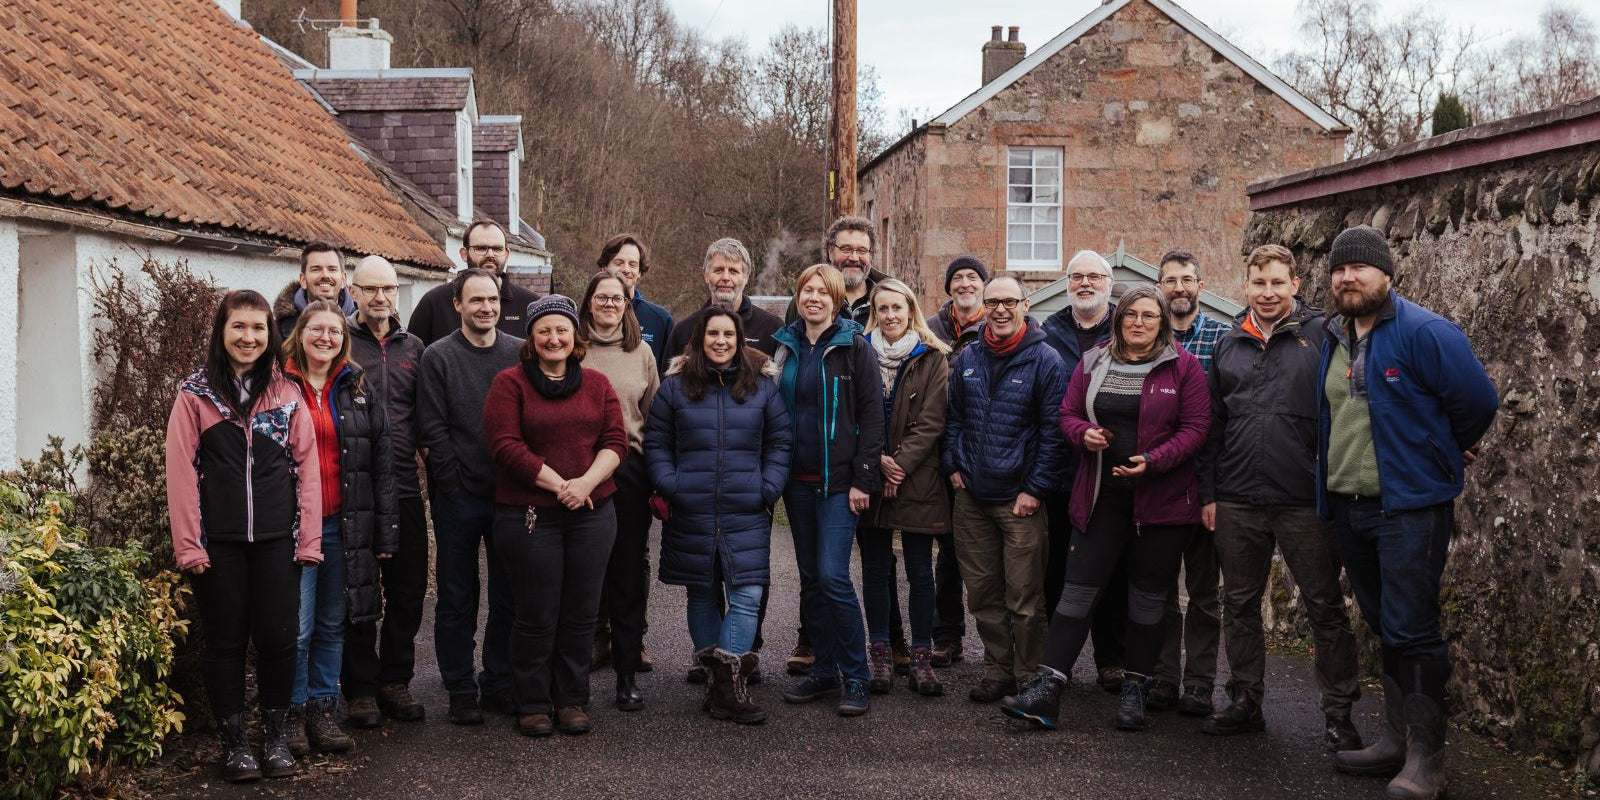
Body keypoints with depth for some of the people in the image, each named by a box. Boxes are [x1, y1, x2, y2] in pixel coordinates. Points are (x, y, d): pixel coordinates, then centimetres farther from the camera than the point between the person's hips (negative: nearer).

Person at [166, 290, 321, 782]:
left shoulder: (287, 394, 7)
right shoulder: (196, 393, 1)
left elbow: (306, 467, 5)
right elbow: (181, 471, -3)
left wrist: (309, 539, -1)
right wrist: (188, 545, -8)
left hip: (276, 539, 2)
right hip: (217, 541, -1)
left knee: (277, 638, 3)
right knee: (226, 641, 6)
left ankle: (276, 736, 19)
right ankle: (234, 741, 17)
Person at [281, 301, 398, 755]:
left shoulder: (357, 389, 11)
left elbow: (381, 462, 10)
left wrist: (385, 530, 4)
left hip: (344, 525, 3)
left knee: (333, 625, 9)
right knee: (297, 625, -3)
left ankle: (323, 711, 19)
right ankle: (293, 713, 10)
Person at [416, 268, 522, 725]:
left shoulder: (519, 354, 5)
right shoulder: (438, 357, -2)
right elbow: (432, 429, -5)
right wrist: (453, 482, -11)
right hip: (458, 497, -2)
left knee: (509, 596, 9)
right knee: (457, 599, 5)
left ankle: (500, 683, 21)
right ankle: (461, 691, 14)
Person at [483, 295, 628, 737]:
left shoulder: (597, 383, 10)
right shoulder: (510, 383, -1)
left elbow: (616, 440, 4)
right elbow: (506, 445, -10)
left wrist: (586, 482, -12)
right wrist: (557, 484, -14)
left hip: (592, 513, 4)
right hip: (528, 514, -3)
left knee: (581, 613, 7)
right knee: (537, 614, 2)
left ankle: (572, 700, 19)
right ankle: (533, 705, 14)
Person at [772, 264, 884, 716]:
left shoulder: (854, 348, -4)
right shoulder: (786, 347, 11)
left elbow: (871, 415, -7)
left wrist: (863, 479, -13)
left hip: (838, 479, -6)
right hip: (797, 479, 6)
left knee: (832, 576, -12)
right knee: (810, 578, 9)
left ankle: (855, 679, -3)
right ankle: (825, 671, 18)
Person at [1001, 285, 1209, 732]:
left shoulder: (1183, 367, -2)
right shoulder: (1093, 364, 9)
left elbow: (1196, 427, -6)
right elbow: (1068, 414, 14)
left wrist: (1153, 460, -19)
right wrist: (1084, 434, -9)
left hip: (1162, 500, -2)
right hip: (1101, 498, 3)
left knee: (1148, 597, 7)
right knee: (1078, 590, -2)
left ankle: (1134, 691, 19)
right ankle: (1047, 688, -3)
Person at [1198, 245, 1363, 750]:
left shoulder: (1321, 335, -2)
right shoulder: (1228, 347, 11)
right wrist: (1208, 493, 8)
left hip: (1304, 500, -4)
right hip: (1237, 500, 4)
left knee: (1325, 609, 2)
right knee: (1240, 605, 12)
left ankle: (1338, 713, 11)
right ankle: (1245, 703, 24)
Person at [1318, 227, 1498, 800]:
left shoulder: (1423, 333, -12)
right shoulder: (1333, 340, 11)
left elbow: (1478, 402, -13)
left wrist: (1445, 454, 2)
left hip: (1409, 507, -7)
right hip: (1347, 508, 7)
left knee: (1410, 631, -7)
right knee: (1385, 626, 15)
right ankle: (1395, 740, 24)